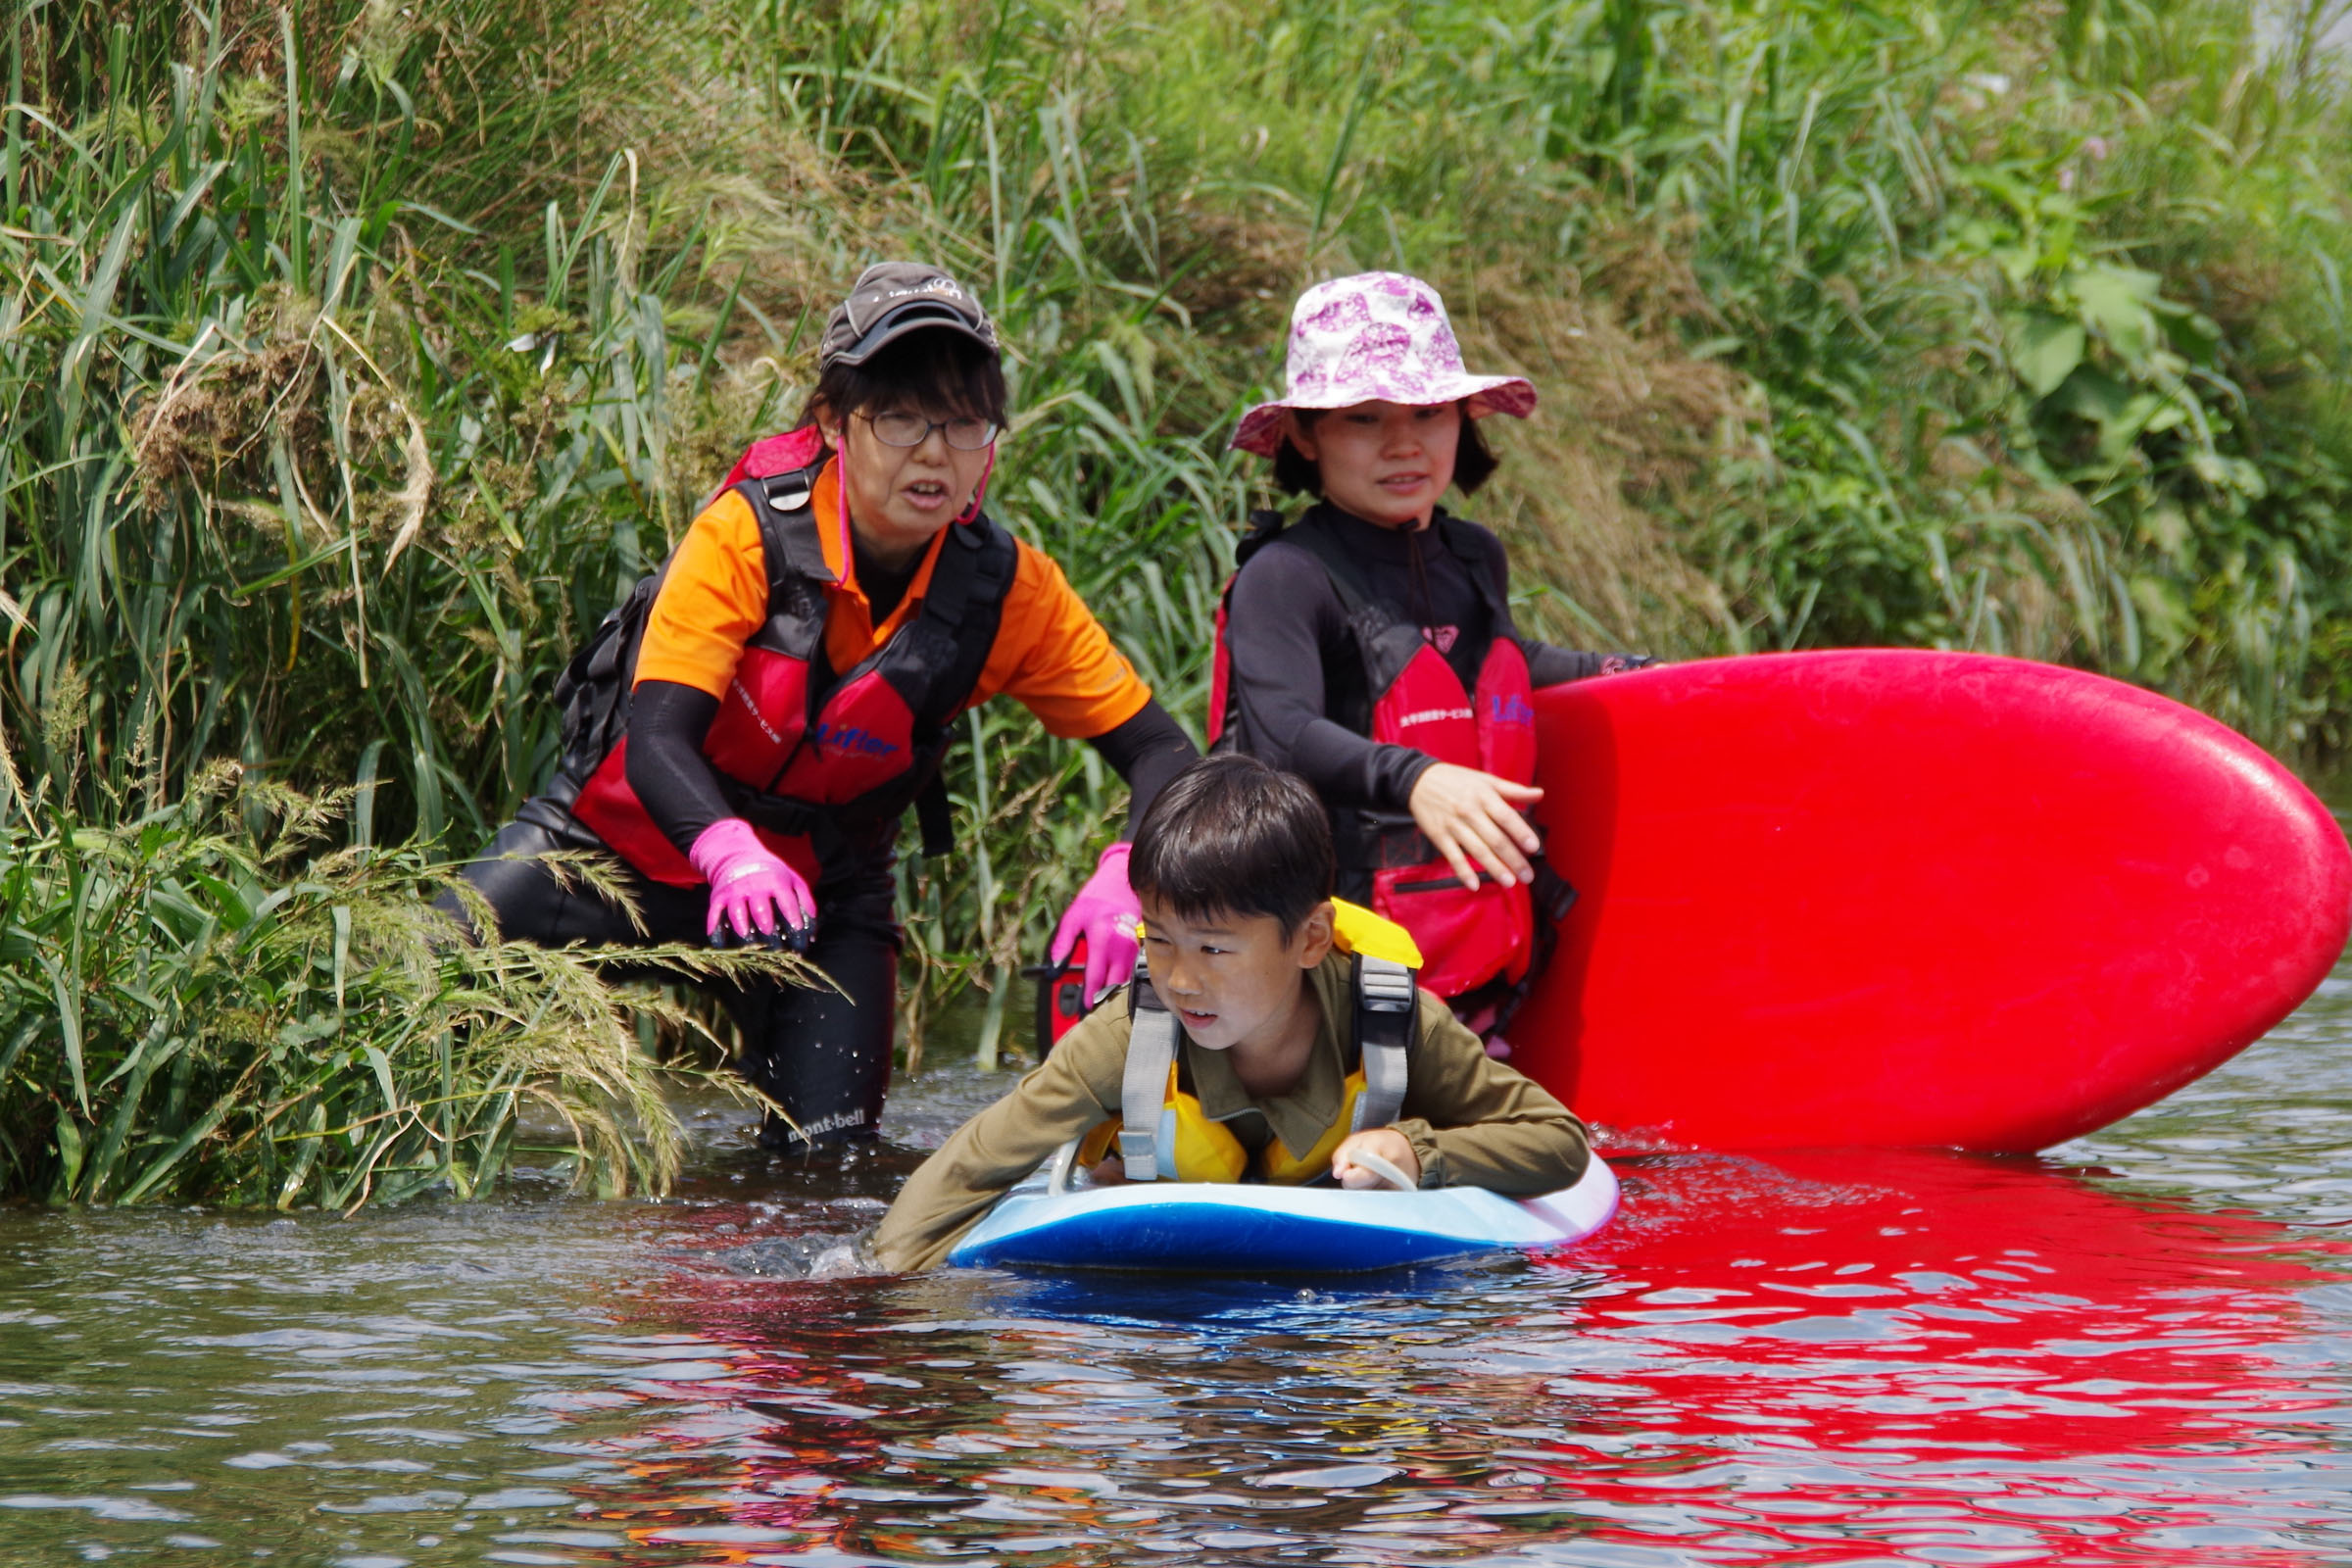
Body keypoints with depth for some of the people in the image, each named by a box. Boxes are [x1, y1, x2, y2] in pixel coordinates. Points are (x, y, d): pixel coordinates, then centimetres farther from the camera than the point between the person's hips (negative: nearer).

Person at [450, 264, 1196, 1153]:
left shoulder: (1007, 593, -13)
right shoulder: (750, 533, -22)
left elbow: (1159, 752, -10)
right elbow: (656, 740, -29)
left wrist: (1126, 877, -32)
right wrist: (731, 855, -50)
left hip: (823, 882, 2)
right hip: (630, 837, -2)